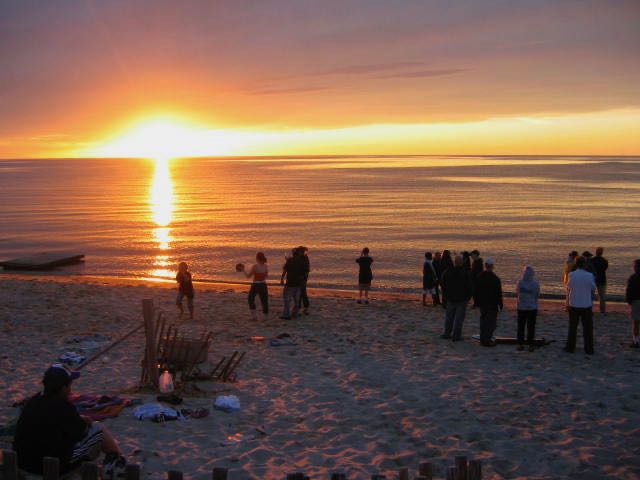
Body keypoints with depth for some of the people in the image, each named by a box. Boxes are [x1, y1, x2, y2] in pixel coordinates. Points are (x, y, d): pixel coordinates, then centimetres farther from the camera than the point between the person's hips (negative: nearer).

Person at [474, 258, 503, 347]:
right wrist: (500, 304, -1)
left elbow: (475, 291, 9)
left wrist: (477, 302, 18)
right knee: (491, 322, 0)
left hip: (482, 303, 6)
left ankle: (483, 339, 21)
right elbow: (499, 293, -11)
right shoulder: (495, 278, -15)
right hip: (492, 304, -6)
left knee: (483, 321, 16)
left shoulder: (479, 277, 2)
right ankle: (487, 340, -2)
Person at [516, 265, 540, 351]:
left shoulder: (520, 282, -13)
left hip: (521, 308, 1)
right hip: (532, 308, -1)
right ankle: (530, 345, 10)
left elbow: (517, 292, 1)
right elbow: (537, 295, -4)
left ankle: (520, 344, 15)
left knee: (521, 327, 12)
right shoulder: (535, 283, -14)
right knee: (531, 327, 8)